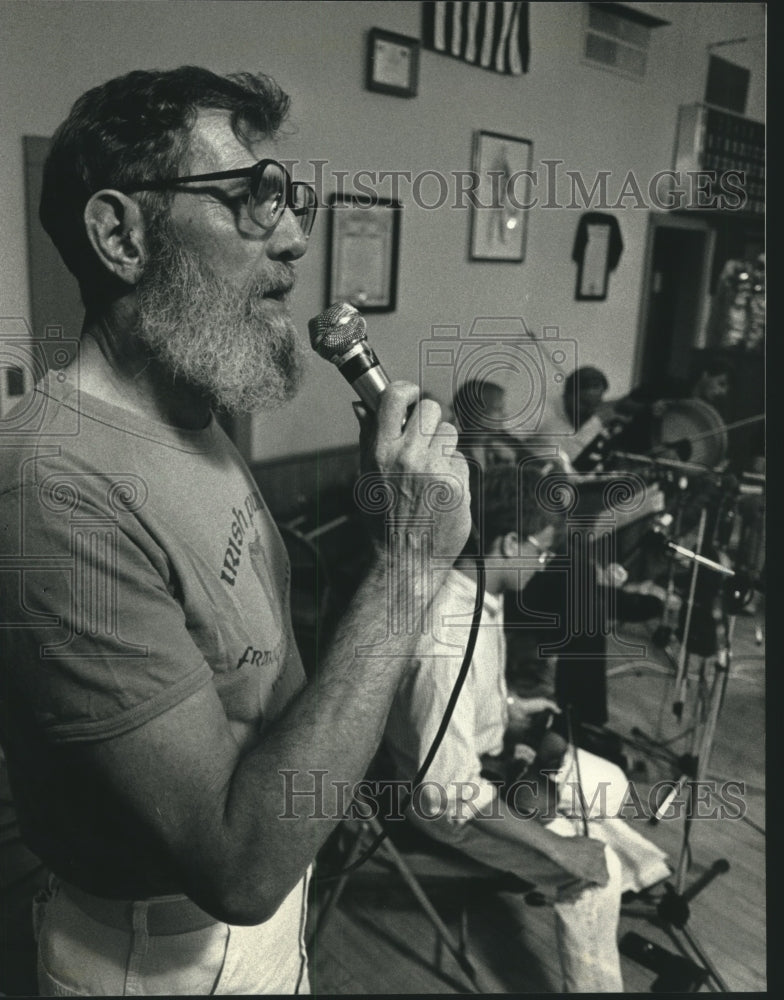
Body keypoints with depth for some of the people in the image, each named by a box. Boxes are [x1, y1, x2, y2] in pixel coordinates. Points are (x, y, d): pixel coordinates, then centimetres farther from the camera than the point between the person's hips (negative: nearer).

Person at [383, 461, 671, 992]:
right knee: (595, 873, -8)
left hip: (490, 750, 9)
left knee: (609, 786, 17)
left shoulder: (481, 588, -9)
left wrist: (510, 705, 5)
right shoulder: (447, 641, -38)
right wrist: (553, 844, -25)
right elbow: (454, 788, -32)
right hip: (449, 794, -9)